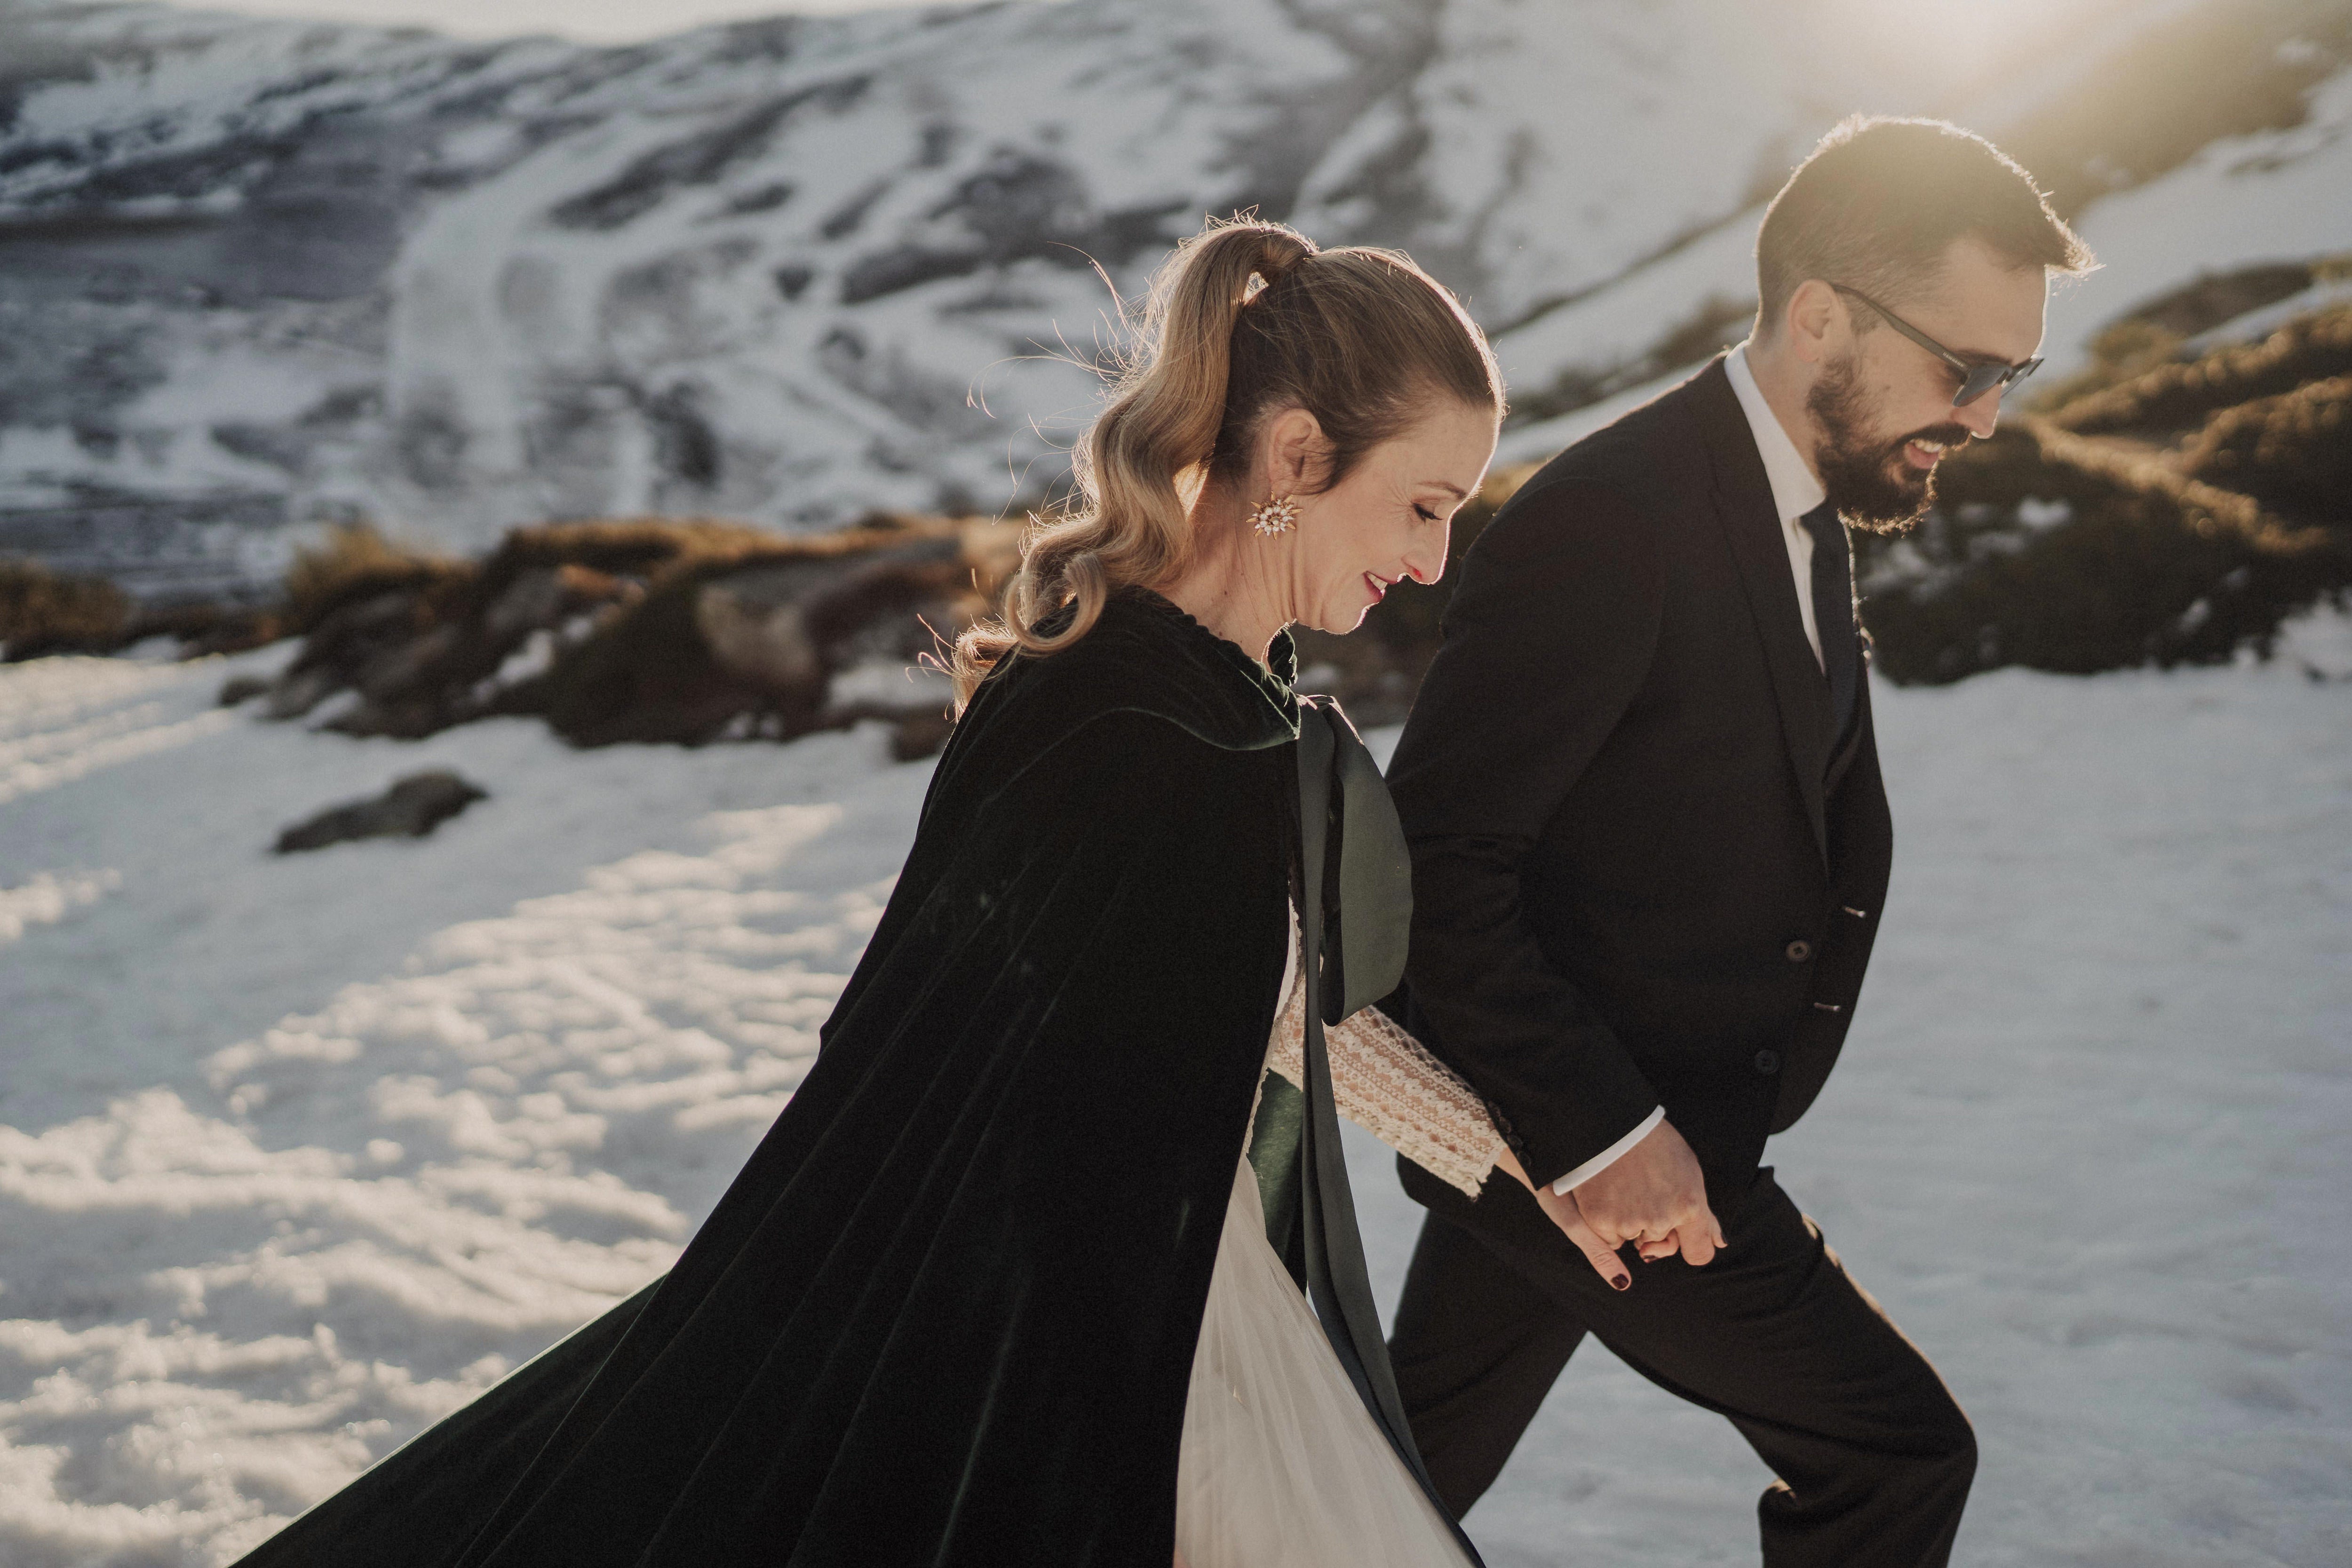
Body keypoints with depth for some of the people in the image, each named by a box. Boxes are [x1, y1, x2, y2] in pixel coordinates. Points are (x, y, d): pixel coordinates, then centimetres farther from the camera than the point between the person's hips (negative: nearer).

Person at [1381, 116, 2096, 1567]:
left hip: (1597, 1122, 9)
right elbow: (1432, 858, -25)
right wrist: (1598, 1130, -25)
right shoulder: (1610, 519, -22)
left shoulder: (1806, 523, 9)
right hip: (1571, 1124, -9)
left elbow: (1843, 834, 16)